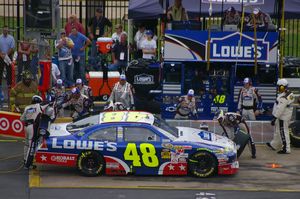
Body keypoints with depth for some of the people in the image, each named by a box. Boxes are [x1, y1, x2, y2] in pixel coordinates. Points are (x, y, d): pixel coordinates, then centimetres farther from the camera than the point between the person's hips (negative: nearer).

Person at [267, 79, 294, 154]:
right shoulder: (289, 94, 6)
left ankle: (286, 149, 2)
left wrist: (274, 118, -21)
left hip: (283, 118, -10)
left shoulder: (283, 98, -25)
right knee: (278, 131, 22)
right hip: (287, 116, 10)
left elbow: (280, 109, -26)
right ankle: (274, 145, 36)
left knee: (283, 132, -3)